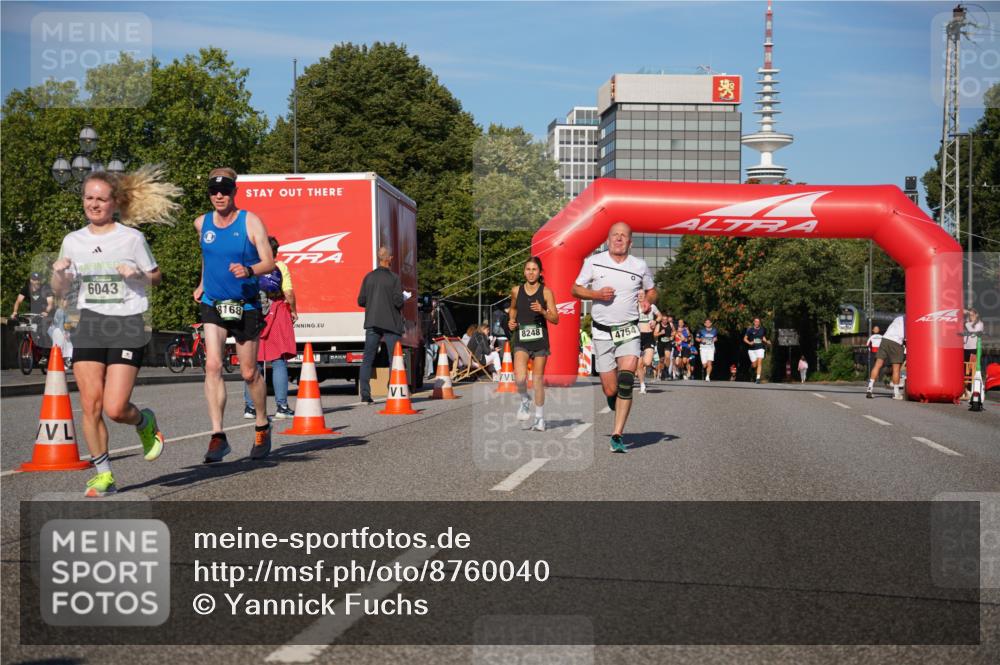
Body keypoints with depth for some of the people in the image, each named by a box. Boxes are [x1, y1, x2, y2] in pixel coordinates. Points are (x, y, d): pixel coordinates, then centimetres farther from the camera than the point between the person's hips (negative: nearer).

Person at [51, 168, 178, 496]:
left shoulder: (132, 238, 0)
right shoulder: (73, 241, 9)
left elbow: (156, 277, 10)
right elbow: (61, 291, 14)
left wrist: (137, 274, -11)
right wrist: (59, 272, -7)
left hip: (127, 325, -3)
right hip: (90, 325, 3)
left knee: (115, 408, -11)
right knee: (90, 405, -5)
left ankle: (145, 422, 24)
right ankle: (103, 475, 8)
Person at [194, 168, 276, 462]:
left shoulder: (250, 222, -8)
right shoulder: (202, 224, 3)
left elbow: (269, 262, -12)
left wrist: (249, 270, -31)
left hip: (246, 306, -2)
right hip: (212, 305, 2)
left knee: (249, 373, 6)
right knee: (212, 366, -16)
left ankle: (262, 425, 30)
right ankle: (218, 436, -17)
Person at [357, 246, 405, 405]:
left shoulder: (369, 277, 4)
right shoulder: (394, 278, -7)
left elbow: (361, 301, 4)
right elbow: (398, 301, -13)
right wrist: (400, 307, 9)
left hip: (372, 323, 3)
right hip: (391, 324, -3)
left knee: (367, 359, 5)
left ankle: (365, 395, -1)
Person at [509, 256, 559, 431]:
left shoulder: (546, 292, -2)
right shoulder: (516, 291, 4)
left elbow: (555, 319, -3)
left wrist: (542, 311, -20)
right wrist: (511, 320, 5)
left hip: (540, 339, -1)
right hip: (521, 340, 1)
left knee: (538, 380, 4)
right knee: (520, 378, -19)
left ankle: (540, 418, 19)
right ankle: (525, 401, 13)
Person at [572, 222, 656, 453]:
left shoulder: (640, 266, 5)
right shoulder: (593, 262, 1)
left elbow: (651, 291, 19)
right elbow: (576, 289, 7)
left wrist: (648, 300, -5)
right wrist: (597, 294, -12)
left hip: (629, 331, 0)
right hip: (603, 332, 0)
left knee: (626, 380, -21)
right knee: (610, 391, -1)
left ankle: (617, 435, -17)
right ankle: (615, 403, 38)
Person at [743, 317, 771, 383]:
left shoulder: (762, 329, 7)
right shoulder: (750, 330, -2)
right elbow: (745, 339, 1)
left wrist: (767, 342, 6)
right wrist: (749, 343, -17)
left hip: (760, 348, 1)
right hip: (752, 349, -1)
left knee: (759, 362, -15)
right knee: (754, 365, -3)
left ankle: (758, 378, -17)